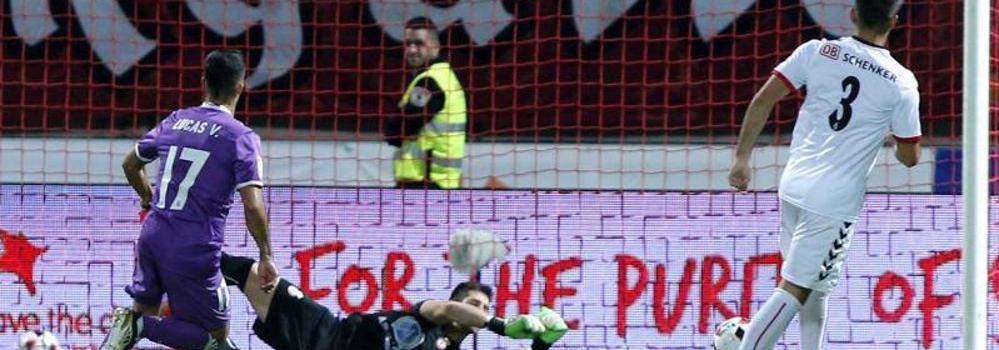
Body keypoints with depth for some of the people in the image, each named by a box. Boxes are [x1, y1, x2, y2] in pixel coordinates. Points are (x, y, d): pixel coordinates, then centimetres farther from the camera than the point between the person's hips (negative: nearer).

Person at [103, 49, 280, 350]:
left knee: (145, 311, 25)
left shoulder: (175, 121, 9)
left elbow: (131, 164, 24)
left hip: (153, 236, 6)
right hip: (196, 251, -6)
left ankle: (133, 323, -8)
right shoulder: (241, 138, -8)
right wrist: (266, 257, -4)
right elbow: (252, 206, -15)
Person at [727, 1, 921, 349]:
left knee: (814, 284, 23)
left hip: (793, 186, 4)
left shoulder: (817, 52, -1)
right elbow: (909, 157, 1)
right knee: (794, 291, -3)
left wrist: (742, 158, 6)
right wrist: (891, 134, 23)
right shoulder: (901, 83, -7)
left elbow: (762, 101, -2)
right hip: (835, 203, -4)